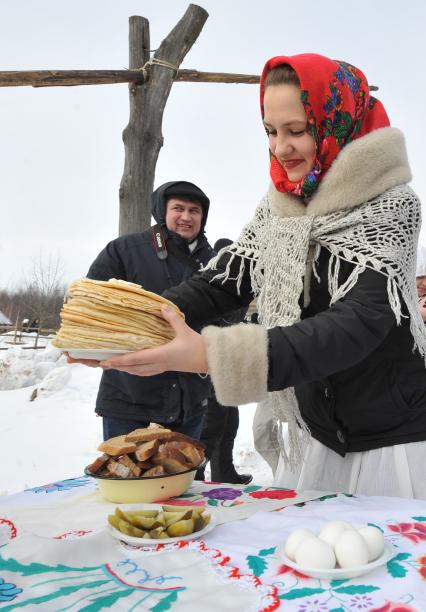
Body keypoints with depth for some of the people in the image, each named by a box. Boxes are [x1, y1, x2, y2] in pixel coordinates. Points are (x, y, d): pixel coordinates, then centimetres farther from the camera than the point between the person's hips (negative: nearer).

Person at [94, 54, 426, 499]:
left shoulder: (388, 203, -16)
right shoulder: (278, 206, 0)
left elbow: (360, 323, -29)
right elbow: (220, 283, -2)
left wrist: (211, 355, -41)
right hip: (311, 437, 5)